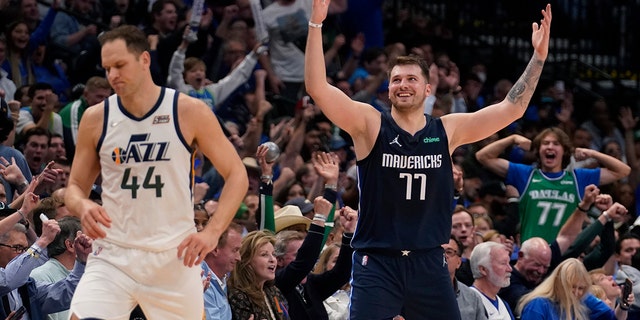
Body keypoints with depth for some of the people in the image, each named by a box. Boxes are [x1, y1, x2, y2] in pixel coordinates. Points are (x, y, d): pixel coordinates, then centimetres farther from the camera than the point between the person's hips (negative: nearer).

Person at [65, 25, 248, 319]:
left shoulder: (189, 112, -4)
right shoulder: (96, 119, 2)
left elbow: (236, 174, 0)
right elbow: (75, 186, 11)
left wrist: (212, 231, -15)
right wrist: (82, 206, -14)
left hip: (174, 258, -1)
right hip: (114, 258, 1)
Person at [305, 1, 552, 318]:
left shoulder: (447, 130, 5)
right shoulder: (370, 124, -3)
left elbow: (512, 108, 5)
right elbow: (317, 88, -14)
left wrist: (539, 56, -2)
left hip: (428, 263, 3)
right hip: (377, 263, -3)